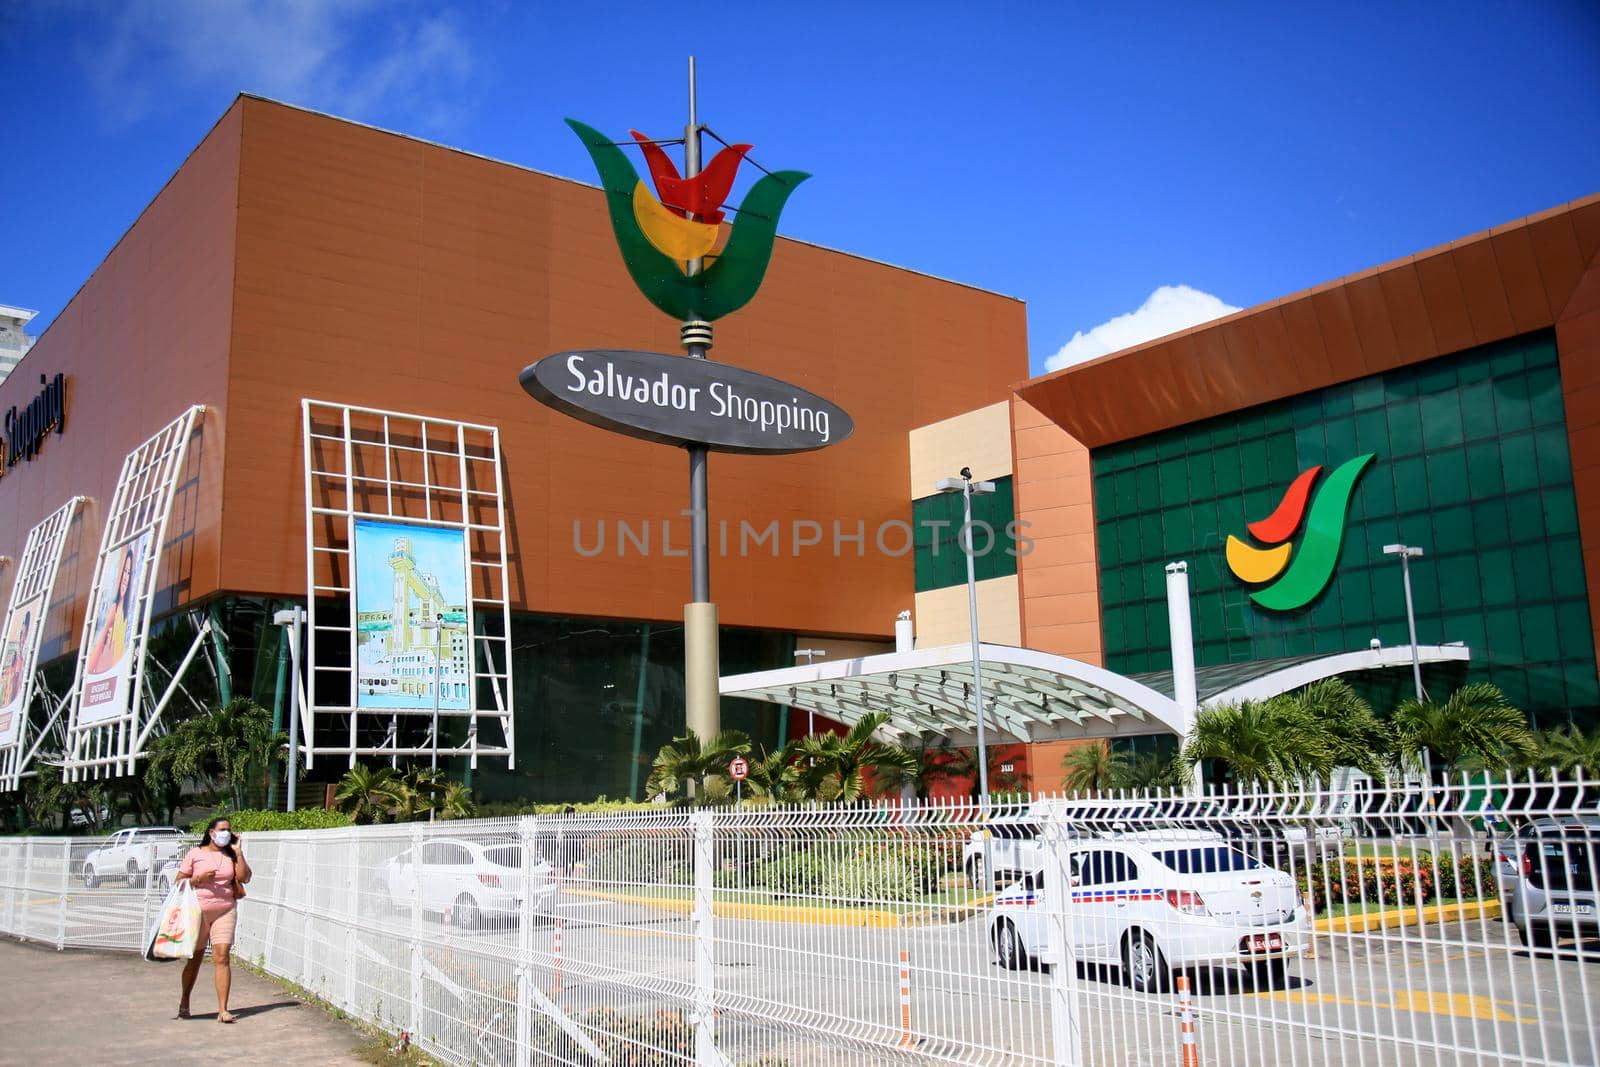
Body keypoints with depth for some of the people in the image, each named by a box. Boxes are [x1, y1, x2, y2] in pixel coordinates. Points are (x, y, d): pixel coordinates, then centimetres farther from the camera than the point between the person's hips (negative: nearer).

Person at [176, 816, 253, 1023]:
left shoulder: (231, 855, 9)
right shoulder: (195, 854, 4)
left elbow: (244, 877, -3)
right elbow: (179, 882, 4)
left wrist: (238, 852, -6)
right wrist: (199, 879, -13)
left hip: (225, 910, 1)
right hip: (198, 911, -1)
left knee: (222, 957, -9)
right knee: (195, 958, 10)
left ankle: (223, 1010, -10)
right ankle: (184, 1002, 33)